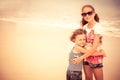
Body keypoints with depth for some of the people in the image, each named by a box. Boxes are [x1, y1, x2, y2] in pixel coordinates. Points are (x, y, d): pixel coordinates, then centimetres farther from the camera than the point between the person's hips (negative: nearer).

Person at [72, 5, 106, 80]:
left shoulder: (98, 27, -19)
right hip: (86, 56, 6)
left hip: (96, 56, -6)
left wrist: (81, 57, -20)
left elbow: (94, 47, -22)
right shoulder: (84, 27, 2)